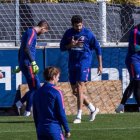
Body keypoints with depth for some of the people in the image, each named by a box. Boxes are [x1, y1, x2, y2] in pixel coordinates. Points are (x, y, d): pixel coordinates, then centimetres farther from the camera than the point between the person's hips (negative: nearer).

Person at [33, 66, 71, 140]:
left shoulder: (37, 93, 9)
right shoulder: (56, 92, -10)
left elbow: (35, 114, 13)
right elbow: (61, 113, -10)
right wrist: (67, 130, -2)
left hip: (41, 129, 6)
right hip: (54, 128, -6)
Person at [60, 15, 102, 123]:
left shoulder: (88, 33, -4)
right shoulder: (68, 33, 6)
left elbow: (97, 48, 2)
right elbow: (62, 47, 11)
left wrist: (100, 65, 1)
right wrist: (70, 45, -11)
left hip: (84, 63, -5)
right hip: (72, 63, 5)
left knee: (79, 88, -16)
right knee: (75, 91, 7)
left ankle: (79, 116, -16)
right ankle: (93, 109, 24)